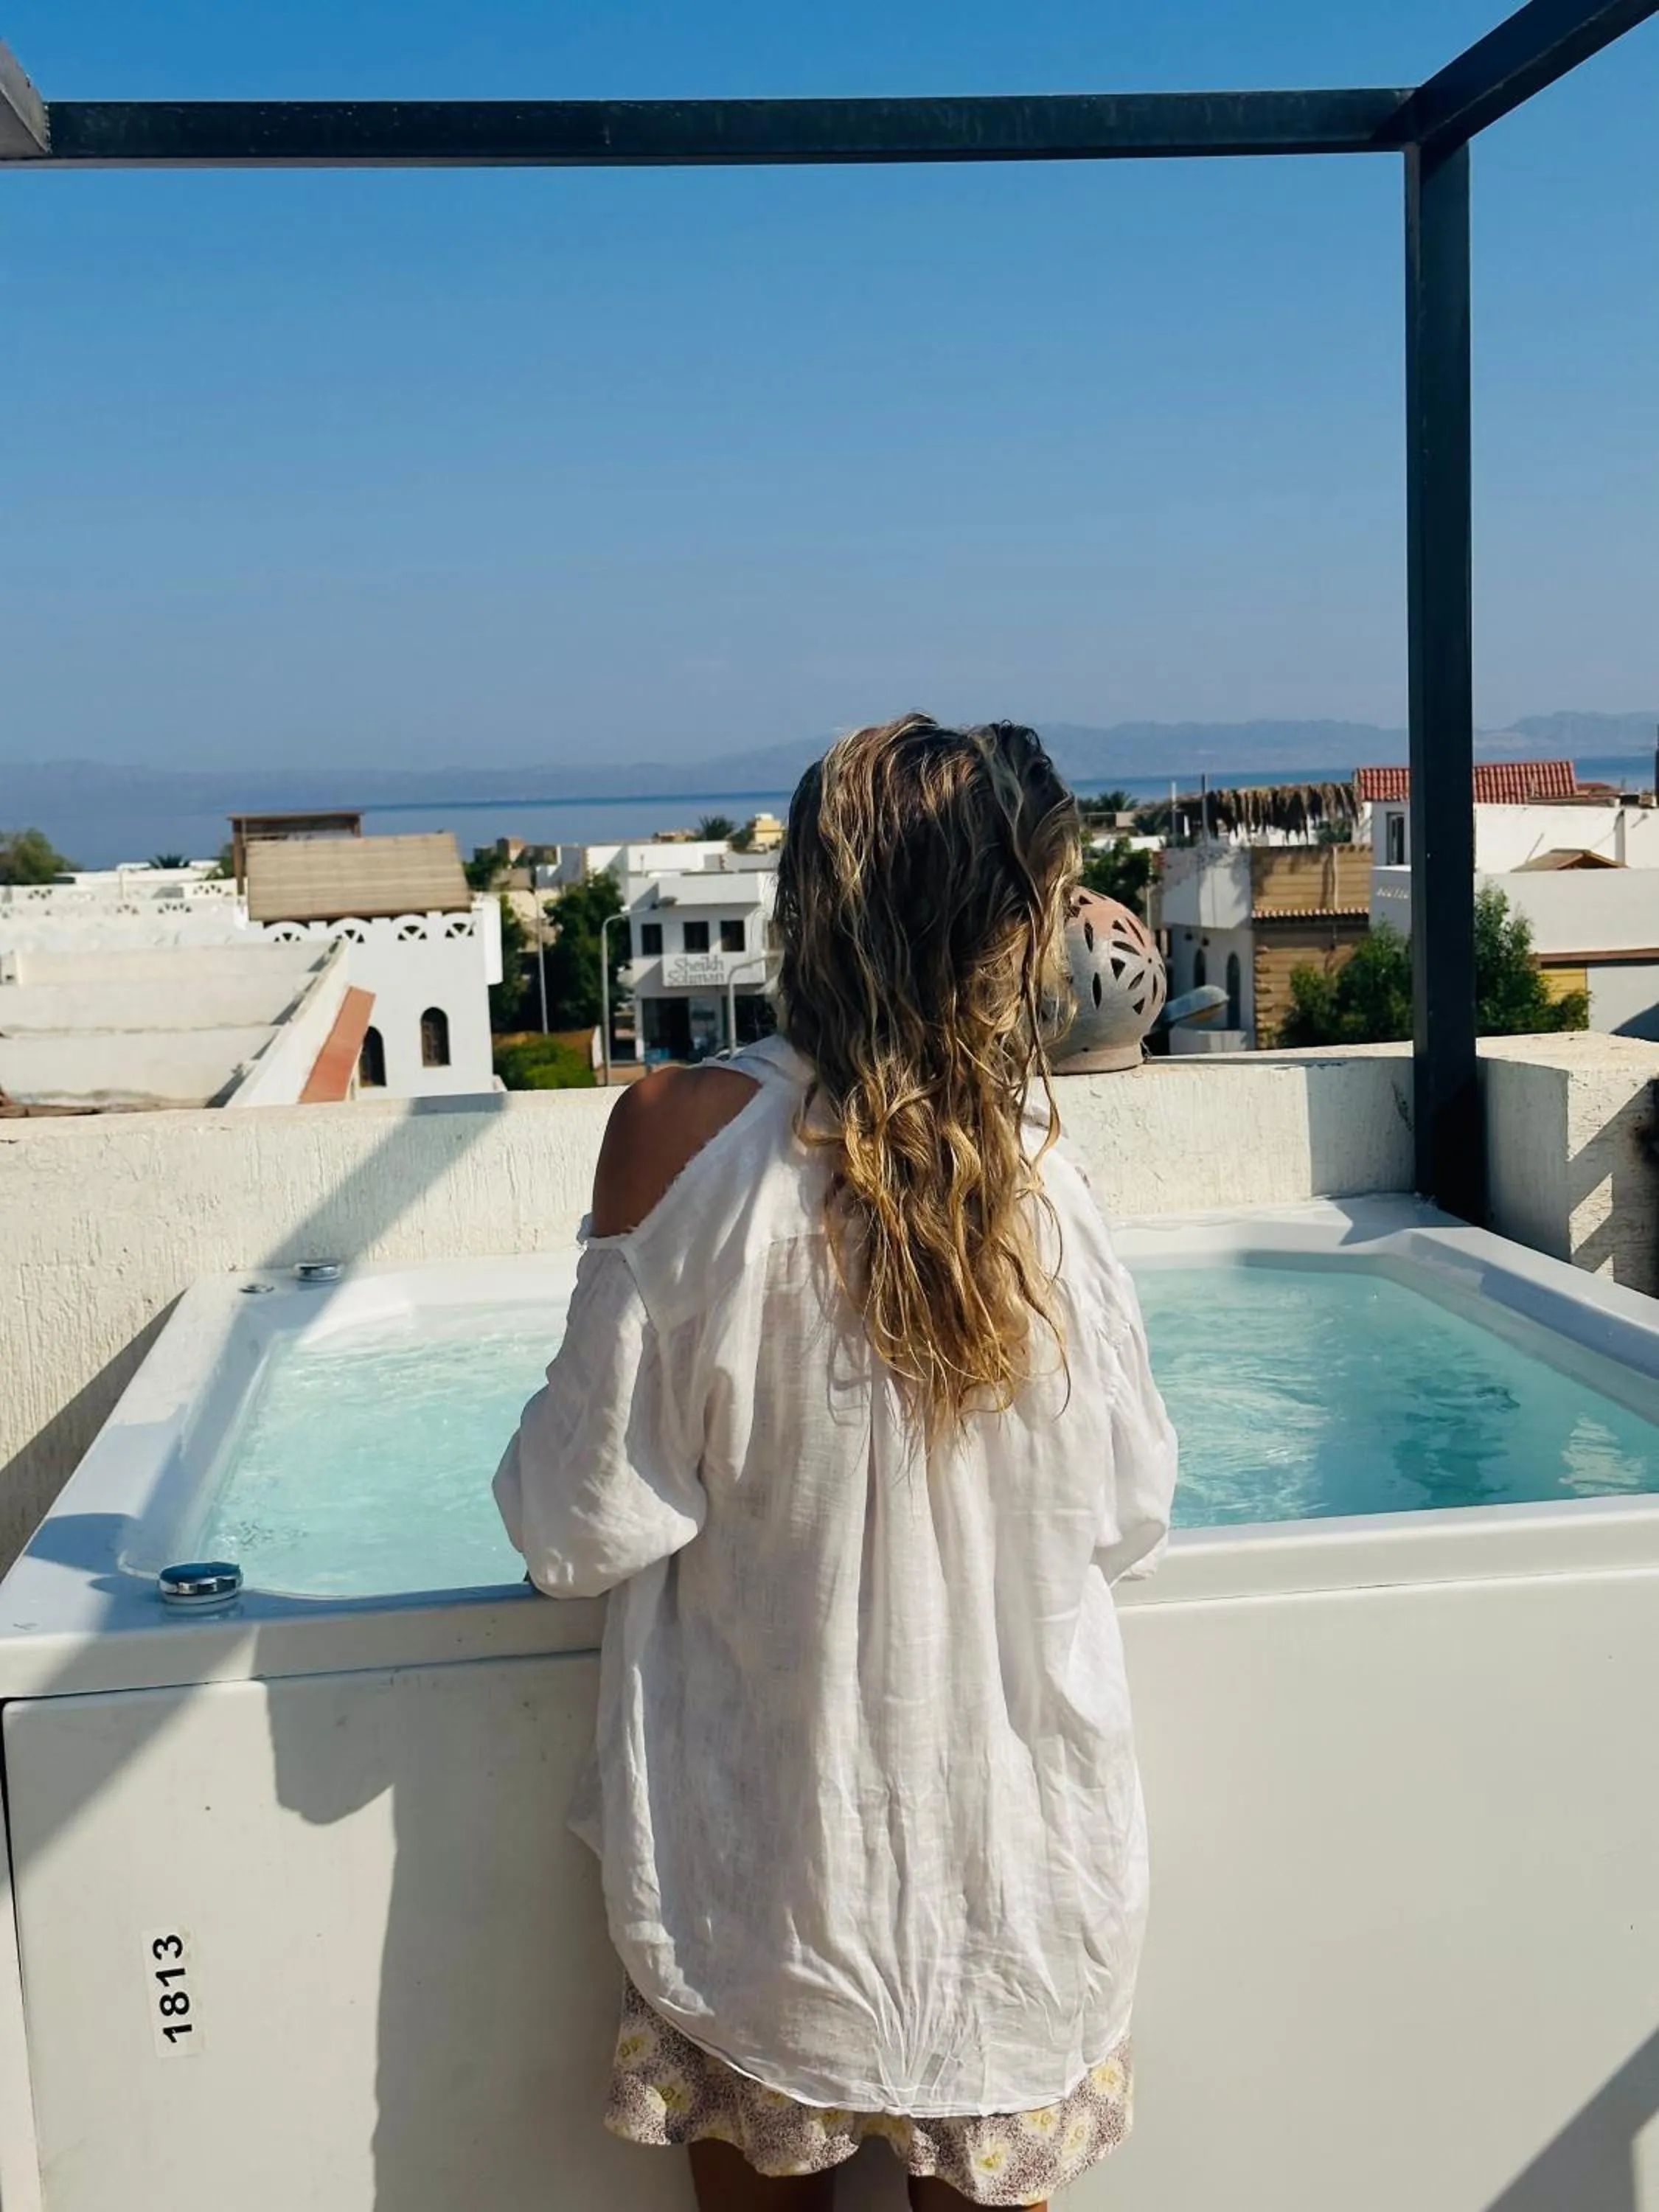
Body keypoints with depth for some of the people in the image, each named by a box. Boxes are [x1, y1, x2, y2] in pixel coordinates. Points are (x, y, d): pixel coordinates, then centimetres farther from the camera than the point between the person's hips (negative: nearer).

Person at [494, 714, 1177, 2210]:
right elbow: (1129, 1520, -2)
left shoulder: (687, 1136, -20)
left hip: (764, 1849, -1)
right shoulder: (1042, 1172, -14)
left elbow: (582, 1530, -15)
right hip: (1017, 1849, 2)